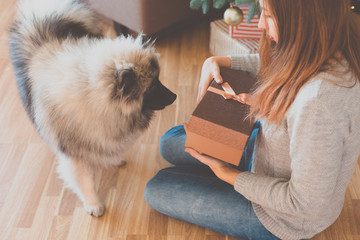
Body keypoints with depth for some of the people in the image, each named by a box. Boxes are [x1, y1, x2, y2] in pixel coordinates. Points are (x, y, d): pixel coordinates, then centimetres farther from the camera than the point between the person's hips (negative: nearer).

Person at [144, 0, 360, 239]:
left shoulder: (318, 100, -41)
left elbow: (306, 203, -30)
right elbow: (272, 64, 9)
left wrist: (227, 174, -20)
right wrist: (218, 62, -7)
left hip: (282, 216, -8)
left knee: (157, 190, 1)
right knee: (171, 142, 16)